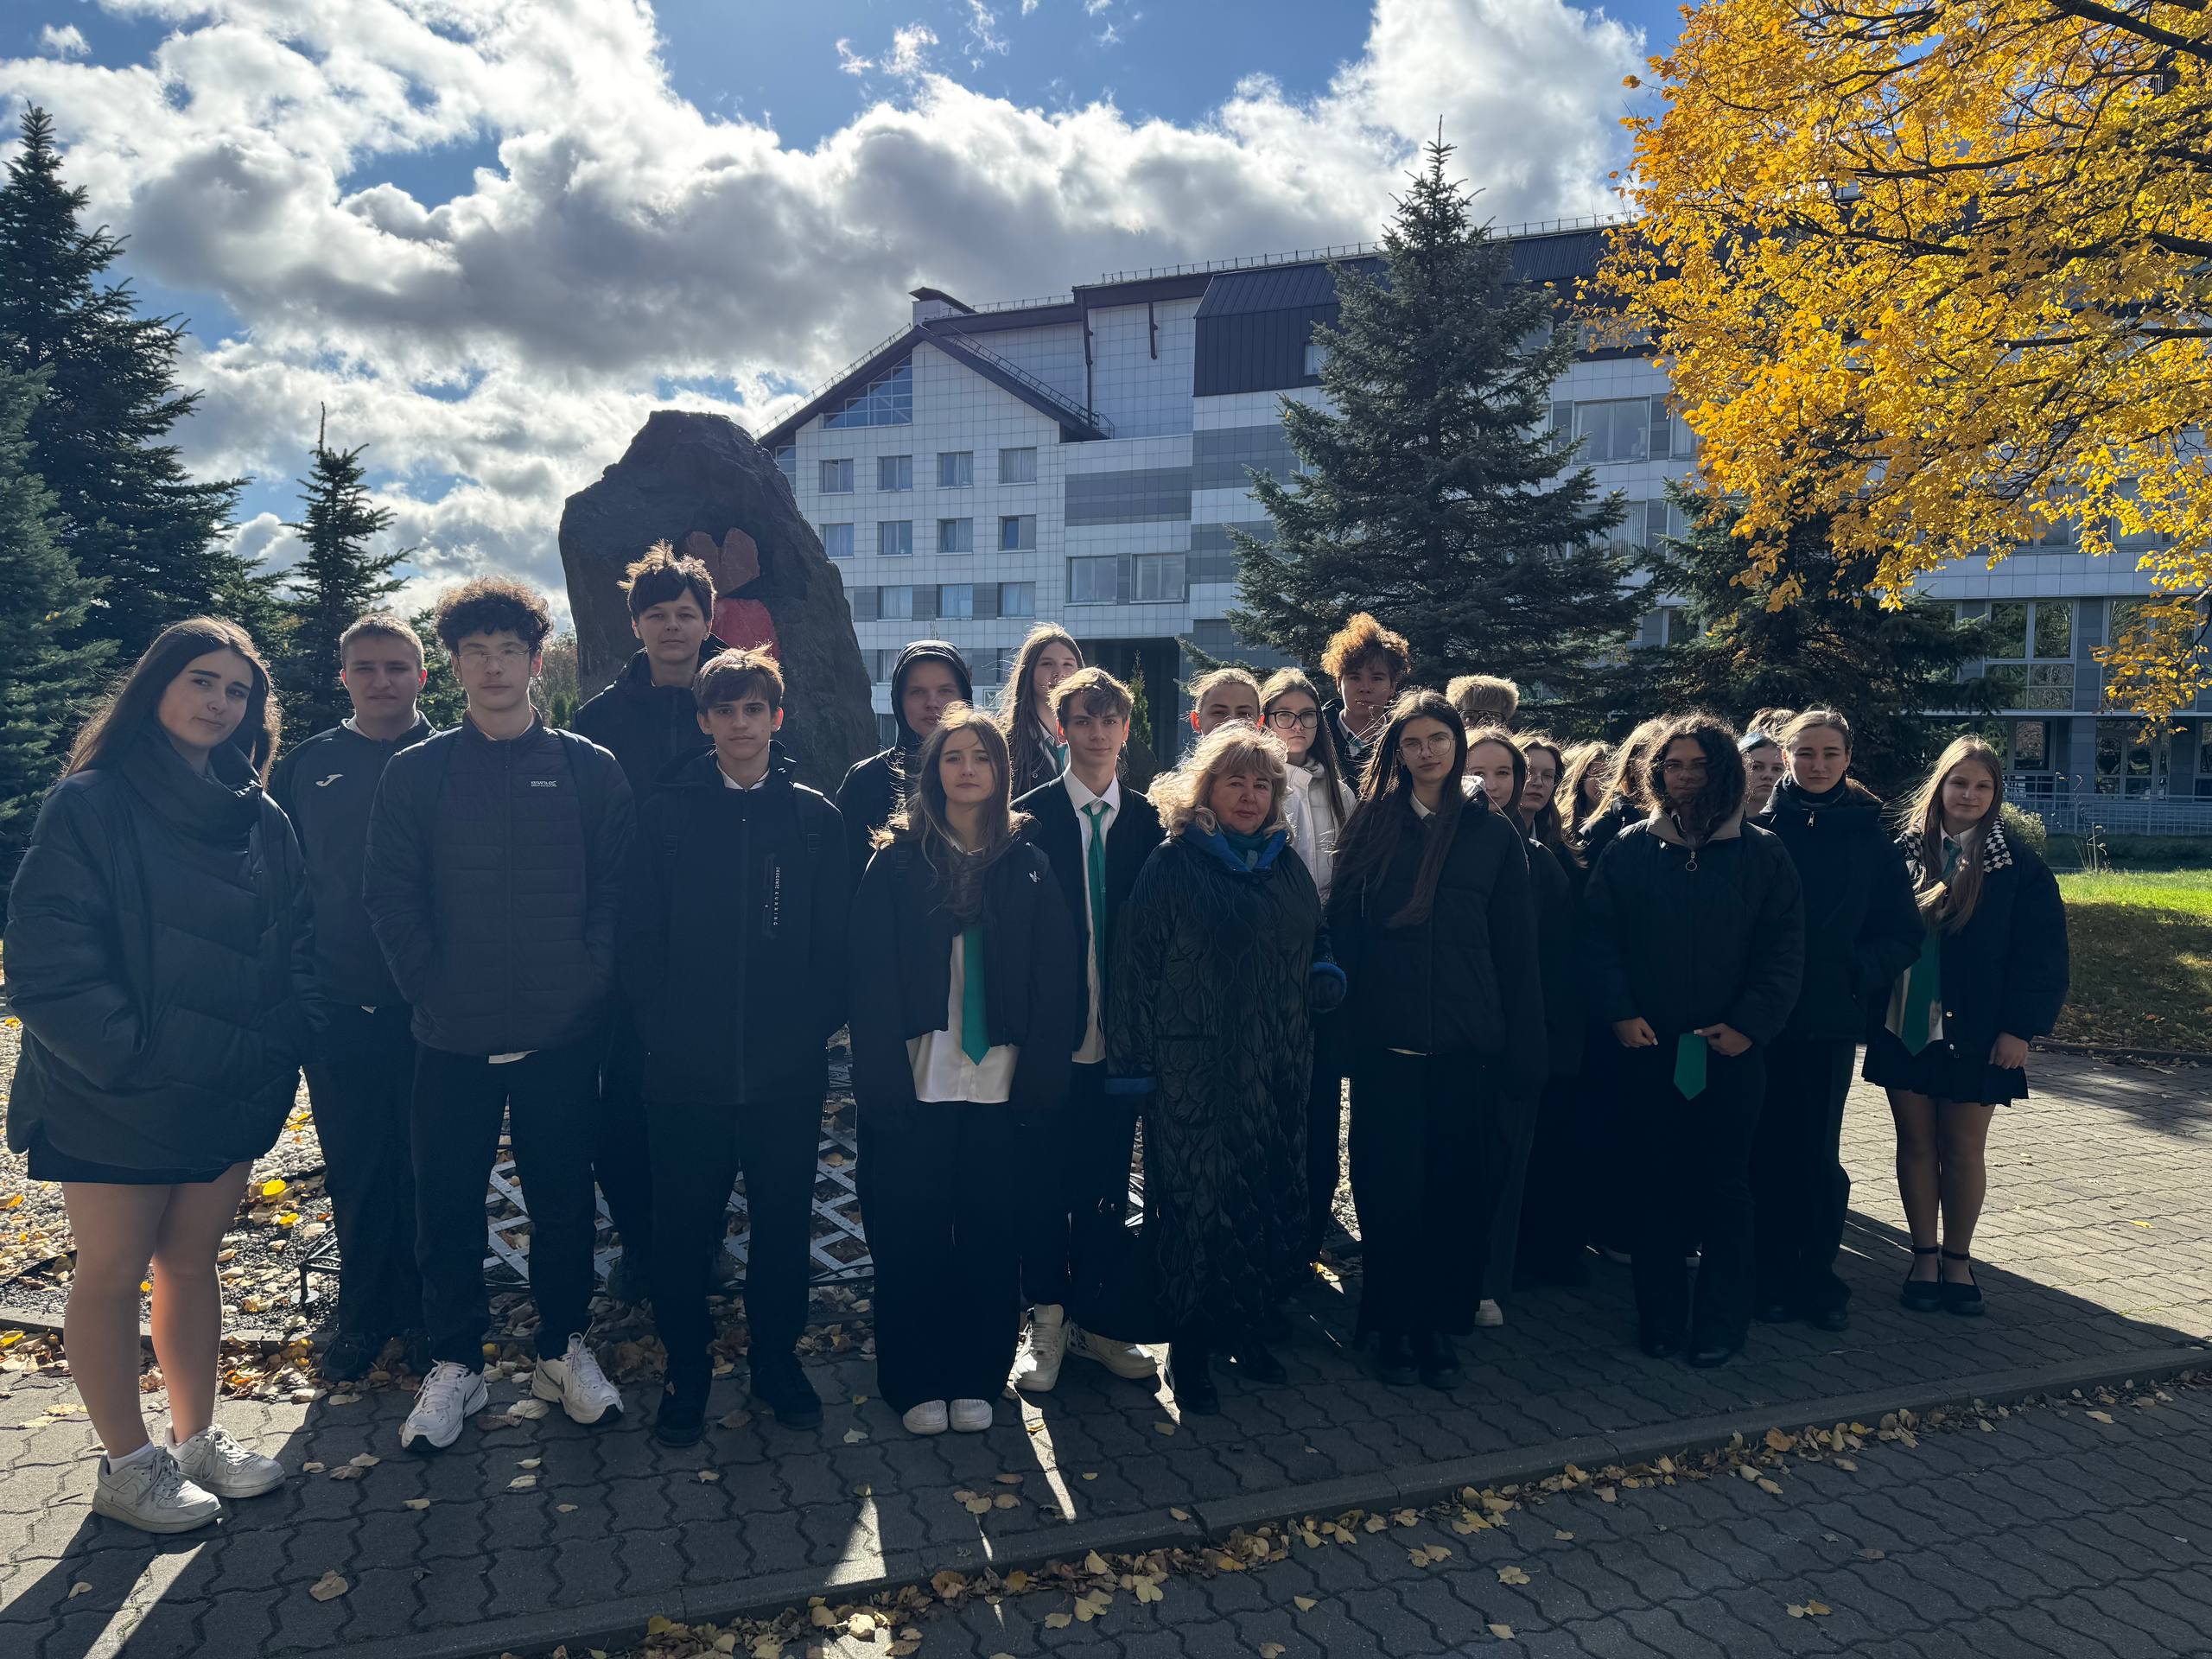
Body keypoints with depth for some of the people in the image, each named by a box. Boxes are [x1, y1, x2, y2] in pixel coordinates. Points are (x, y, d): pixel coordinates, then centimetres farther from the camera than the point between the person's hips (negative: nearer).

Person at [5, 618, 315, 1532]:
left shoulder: (263, 821, 6)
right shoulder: (91, 804, -10)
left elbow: (295, 951, 9)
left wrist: (277, 1050, -4)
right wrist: (134, 1058, -19)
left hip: (231, 1096, 5)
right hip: (114, 1102, -5)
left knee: (192, 1260, 16)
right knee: (112, 1275, 8)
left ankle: (196, 1437, 30)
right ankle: (128, 1465, 22)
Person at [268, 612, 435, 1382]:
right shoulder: (304, 767, 6)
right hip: (337, 1008, 2)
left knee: (427, 1171, 8)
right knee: (354, 1172, 12)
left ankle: (427, 1315, 23)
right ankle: (364, 1314, 28)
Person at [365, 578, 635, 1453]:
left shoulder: (589, 770, 3)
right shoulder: (415, 773, 4)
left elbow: (616, 889, 2)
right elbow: (390, 895, 2)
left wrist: (588, 984, -6)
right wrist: (432, 989, -5)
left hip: (563, 1034, 0)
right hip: (453, 1035, 1)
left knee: (563, 1195, 10)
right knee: (448, 1202, 8)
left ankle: (564, 1347, 27)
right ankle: (455, 1362, 24)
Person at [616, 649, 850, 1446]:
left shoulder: (815, 818, 4)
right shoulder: (666, 813, 4)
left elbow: (836, 940, 3)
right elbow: (637, 938, 2)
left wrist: (813, 1027, -5)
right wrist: (661, 1032, -5)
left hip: (788, 1071, 1)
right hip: (686, 1069, 0)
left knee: (784, 1221, 11)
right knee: (686, 1227, 8)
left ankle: (777, 1358, 30)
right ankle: (686, 1370, 27)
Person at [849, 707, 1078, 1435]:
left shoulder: (1027, 863, 6)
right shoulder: (898, 859, 1)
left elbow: (1054, 977, 4)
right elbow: (871, 972, -4)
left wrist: (1042, 1073, -4)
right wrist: (881, 1075, -11)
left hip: (998, 1082, 2)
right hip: (916, 1082, -1)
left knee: (990, 1233, 8)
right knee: (911, 1235, 6)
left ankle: (976, 1377, 23)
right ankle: (915, 1382, 21)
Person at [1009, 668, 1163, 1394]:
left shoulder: (1148, 821, 5)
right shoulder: (1029, 816, -4)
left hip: (1120, 1034, 3)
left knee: (1108, 1186, 12)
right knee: (1045, 1185, 7)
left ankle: (1096, 1320, 27)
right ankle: (1046, 1322, 22)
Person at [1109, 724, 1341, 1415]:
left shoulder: (1286, 866, 12)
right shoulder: (1171, 864, -5)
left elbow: (1315, 941, 24)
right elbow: (1134, 964, -7)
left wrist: (1325, 976, 1)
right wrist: (1131, 1060, -10)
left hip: (1274, 1069, 5)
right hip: (1191, 1070, -5)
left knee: (1272, 1201, 10)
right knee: (1195, 1203, 0)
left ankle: (1248, 1330, 29)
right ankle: (1189, 1351, 15)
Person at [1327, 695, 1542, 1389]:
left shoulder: (1493, 833, 4)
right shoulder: (1373, 825, 5)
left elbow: (1516, 948, 4)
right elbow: (1344, 932, 5)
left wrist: (1521, 1048, -1)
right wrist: (1344, 1021, -2)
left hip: (1465, 1045, 0)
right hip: (1387, 1044, 0)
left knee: (1457, 1192, 7)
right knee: (1390, 1192, 5)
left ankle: (1438, 1326, 23)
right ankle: (1391, 1326, 20)